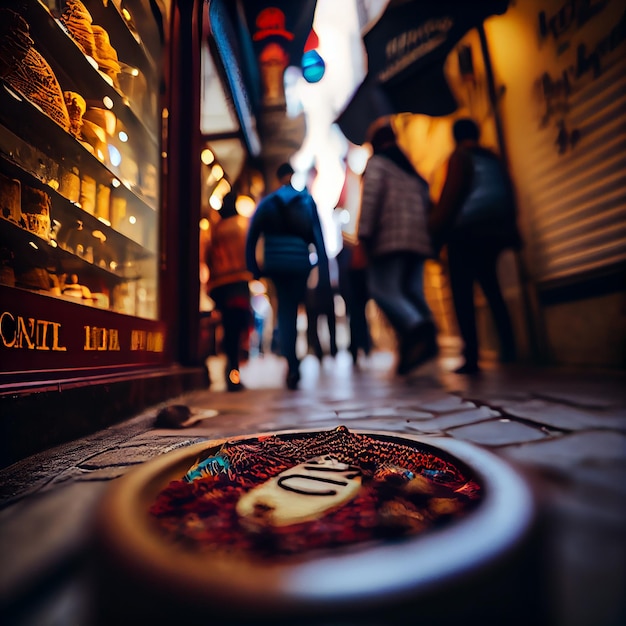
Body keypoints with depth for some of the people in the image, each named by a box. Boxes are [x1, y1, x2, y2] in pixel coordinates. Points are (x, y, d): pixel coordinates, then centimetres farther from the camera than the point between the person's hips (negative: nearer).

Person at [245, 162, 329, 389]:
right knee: (292, 309, 15)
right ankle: (291, 362, 18)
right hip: (300, 264, 0)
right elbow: (318, 238, -1)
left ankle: (292, 363, -2)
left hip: (274, 265, 0)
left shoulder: (266, 203, 9)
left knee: (285, 310, 8)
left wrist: (254, 269, 4)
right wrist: (324, 272, -2)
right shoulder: (308, 201, 7)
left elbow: (251, 238, 1)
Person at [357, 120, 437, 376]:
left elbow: (370, 195, -10)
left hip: (389, 239, -7)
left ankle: (418, 328, -32)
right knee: (412, 293, 6)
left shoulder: (376, 163, 7)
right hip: (418, 239, 7)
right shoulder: (412, 169, 27)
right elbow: (427, 202, 23)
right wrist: (430, 235, 23)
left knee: (383, 289, -10)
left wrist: (364, 231, -15)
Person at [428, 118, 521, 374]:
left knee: (462, 293, -7)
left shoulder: (459, 156, 2)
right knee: (491, 289, 16)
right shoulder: (494, 158, 21)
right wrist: (507, 228, 21)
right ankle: (508, 346, 11)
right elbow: (509, 193, 17)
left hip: (466, 233, -7)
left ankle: (471, 357, -11)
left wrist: (435, 232, -11)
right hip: (495, 231, 7)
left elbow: (449, 195, -11)